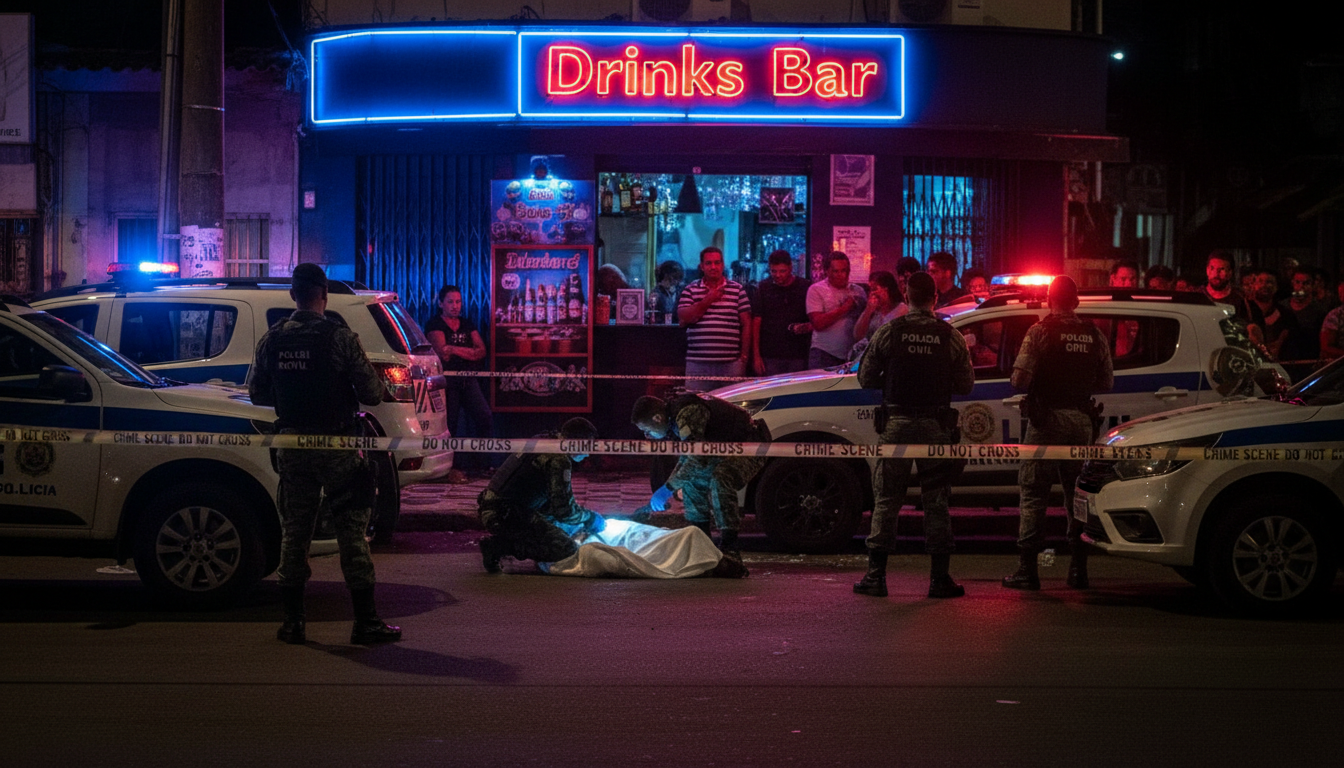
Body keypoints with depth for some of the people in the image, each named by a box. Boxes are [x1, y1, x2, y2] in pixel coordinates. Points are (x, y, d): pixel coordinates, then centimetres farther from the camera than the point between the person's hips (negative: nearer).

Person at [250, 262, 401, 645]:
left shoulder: (271, 340, 0)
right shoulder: (340, 337, -13)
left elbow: (257, 393, 8)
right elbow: (372, 392, -12)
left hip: (292, 447, 4)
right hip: (336, 446, -4)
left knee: (294, 531, 12)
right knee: (352, 531, 1)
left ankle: (293, 621, 14)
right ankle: (365, 621, 2)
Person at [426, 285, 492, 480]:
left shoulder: (467, 324, 16)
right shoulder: (435, 325, 0)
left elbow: (481, 351, 4)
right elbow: (442, 353, -14)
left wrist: (454, 350, -10)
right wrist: (468, 352, -6)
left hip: (468, 379, 5)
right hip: (447, 380, -5)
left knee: (485, 417, -6)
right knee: (449, 423, -4)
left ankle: (484, 463, 2)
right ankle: (451, 468, 4)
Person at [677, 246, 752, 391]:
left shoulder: (737, 289, 9)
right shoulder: (691, 290, 10)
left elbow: (746, 324, 8)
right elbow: (683, 318, -2)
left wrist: (744, 356, 2)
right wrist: (707, 301, -9)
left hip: (731, 362, 0)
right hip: (698, 362, 0)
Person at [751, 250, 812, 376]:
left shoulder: (805, 287, 5)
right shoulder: (764, 288, 7)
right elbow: (756, 323, 5)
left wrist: (808, 326, -14)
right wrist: (756, 355, -1)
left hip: (798, 356, 0)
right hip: (770, 356, 0)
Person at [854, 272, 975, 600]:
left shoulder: (888, 333, -4)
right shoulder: (951, 337, -3)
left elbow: (865, 379, 0)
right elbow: (966, 385, 1)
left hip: (897, 424, 0)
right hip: (936, 427, 0)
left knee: (886, 501, 5)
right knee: (936, 502, 7)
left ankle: (875, 576, 4)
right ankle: (939, 578, 7)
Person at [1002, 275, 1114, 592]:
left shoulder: (1041, 331, -7)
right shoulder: (1094, 335, 7)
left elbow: (1020, 380, -14)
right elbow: (1107, 383, 10)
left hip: (1047, 419, -4)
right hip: (1081, 421, 4)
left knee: (1033, 494, -1)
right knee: (1077, 494, 12)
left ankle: (1027, 569, -5)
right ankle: (1078, 569, 13)